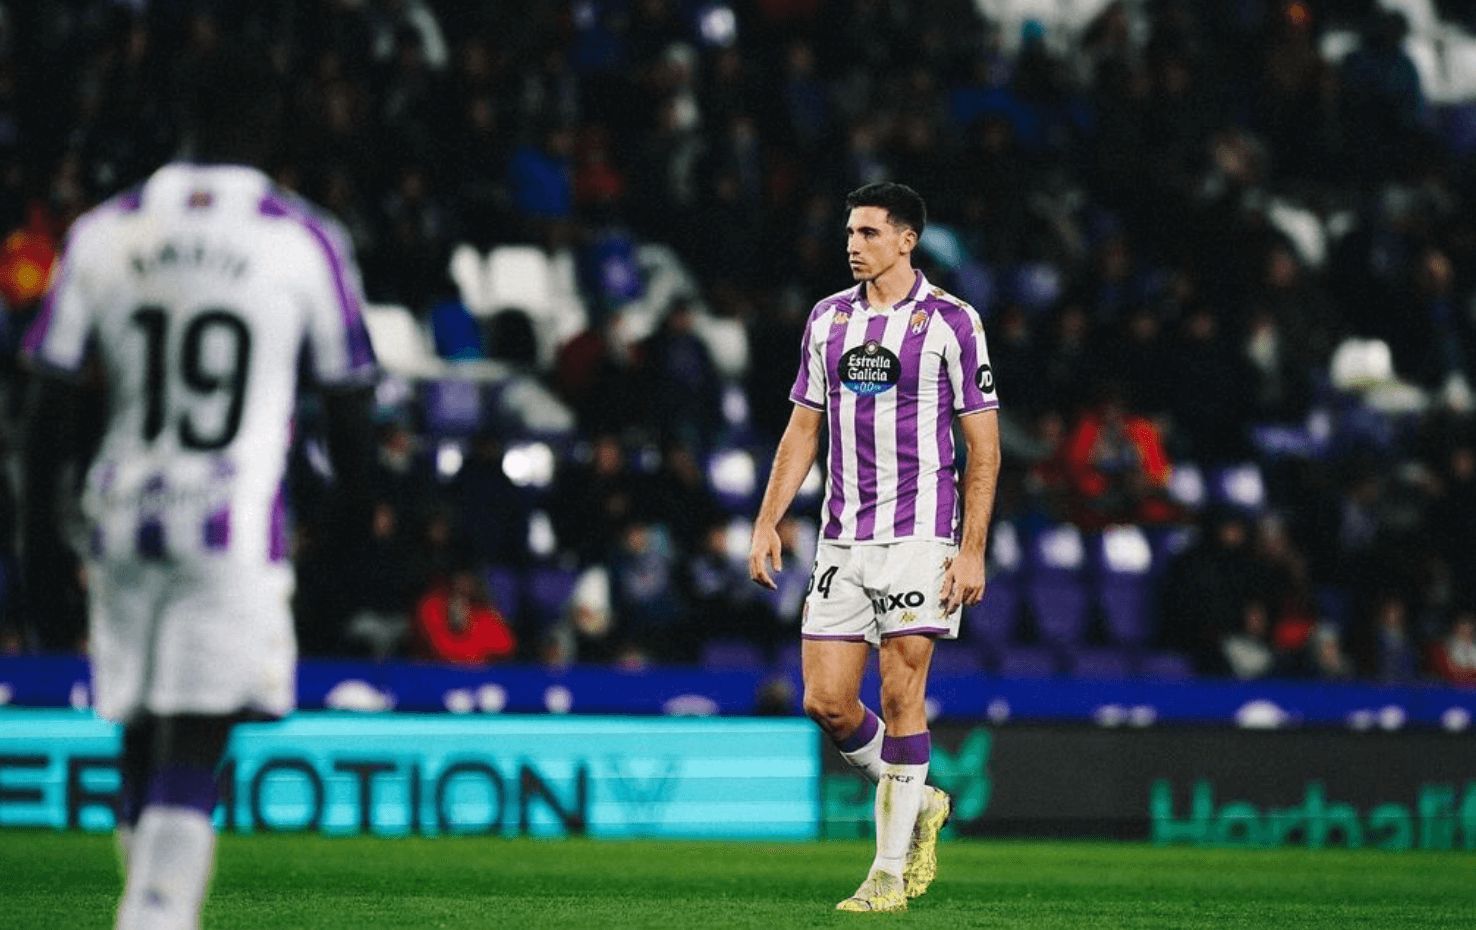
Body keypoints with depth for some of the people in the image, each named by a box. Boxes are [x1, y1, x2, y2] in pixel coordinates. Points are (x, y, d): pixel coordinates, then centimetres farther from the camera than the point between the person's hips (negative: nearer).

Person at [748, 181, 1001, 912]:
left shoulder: (951, 322, -4)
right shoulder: (828, 318, 11)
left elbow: (983, 446, -4)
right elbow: (802, 429, 17)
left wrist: (972, 549, -10)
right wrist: (767, 523, 8)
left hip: (917, 536, -5)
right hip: (841, 541, 5)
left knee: (900, 699, -7)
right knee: (825, 702, -1)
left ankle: (889, 873, 0)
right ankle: (917, 804, 24)